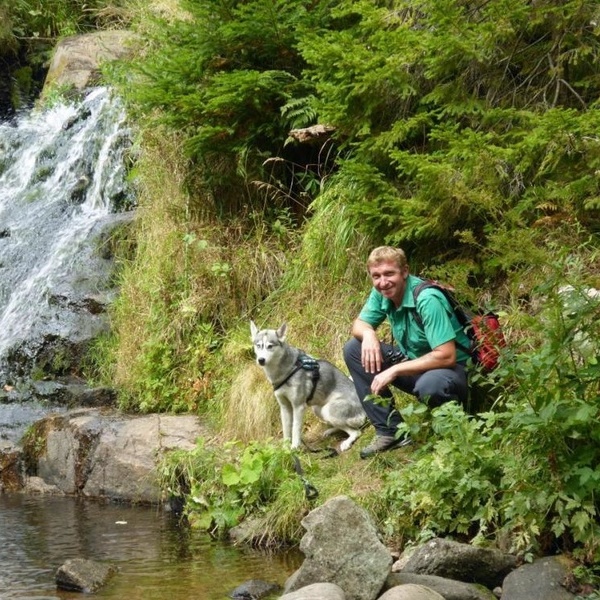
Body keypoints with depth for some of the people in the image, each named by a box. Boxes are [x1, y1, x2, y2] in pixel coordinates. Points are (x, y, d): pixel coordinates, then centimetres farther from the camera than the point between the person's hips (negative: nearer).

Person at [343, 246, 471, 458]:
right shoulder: (381, 293, -5)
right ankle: (390, 431, -1)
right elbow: (359, 324, 9)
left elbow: (446, 356, -31)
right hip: (414, 362, 8)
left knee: (429, 385, -42)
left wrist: (395, 371, -29)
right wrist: (368, 333, -17)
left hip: (452, 370, -8)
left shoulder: (427, 299, -27)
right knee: (353, 349, -3)